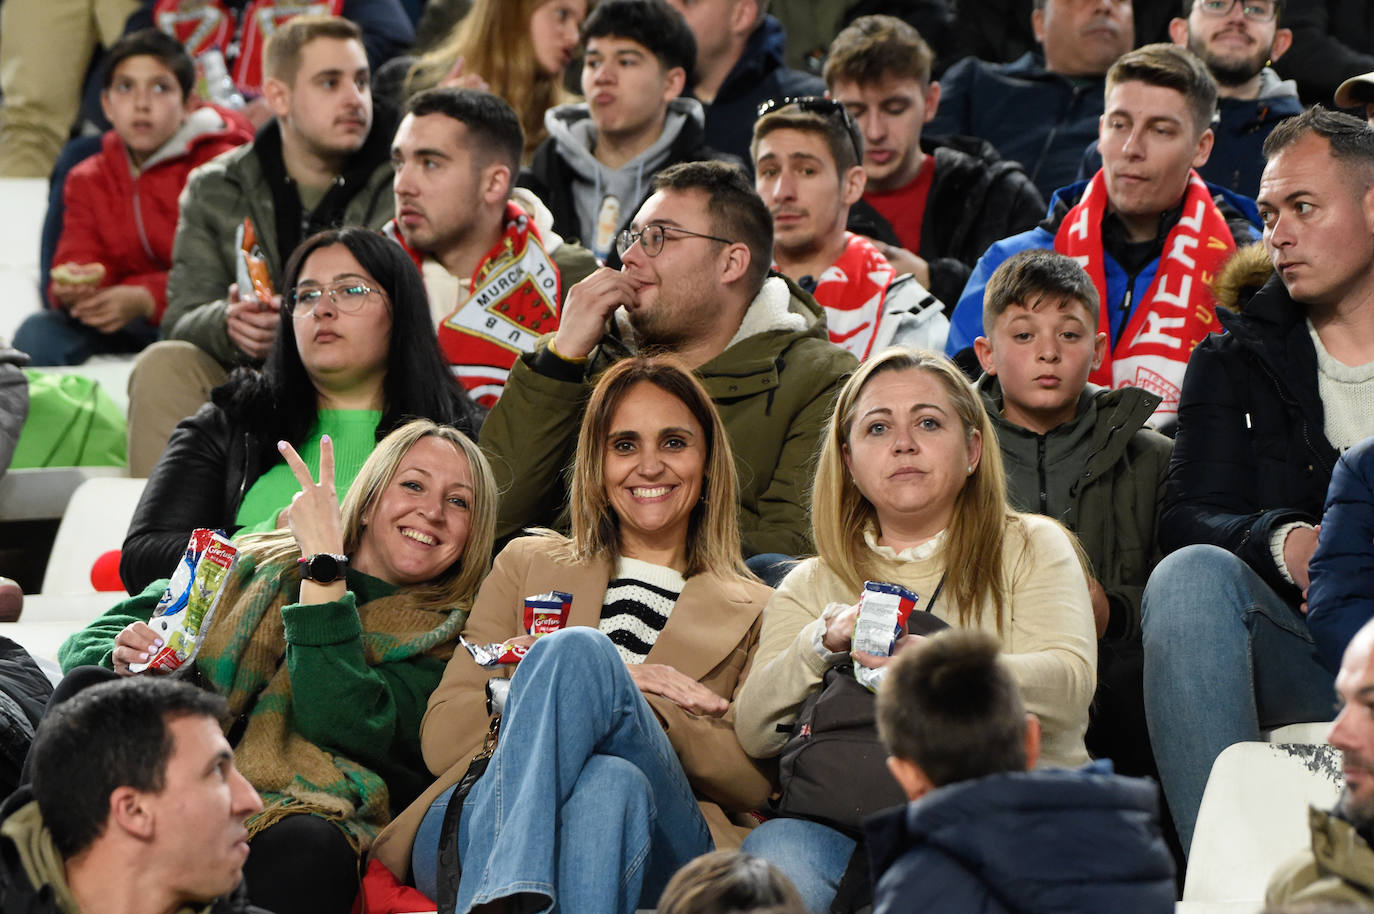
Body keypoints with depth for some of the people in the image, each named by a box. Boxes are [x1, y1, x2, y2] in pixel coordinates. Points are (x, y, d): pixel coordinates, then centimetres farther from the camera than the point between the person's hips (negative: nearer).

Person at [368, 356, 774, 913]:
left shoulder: (754, 615, 25)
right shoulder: (527, 564, 28)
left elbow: (754, 783, 7)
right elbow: (443, 740, 13)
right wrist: (613, 686, -1)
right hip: (482, 824, 1)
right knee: (575, 649, -33)